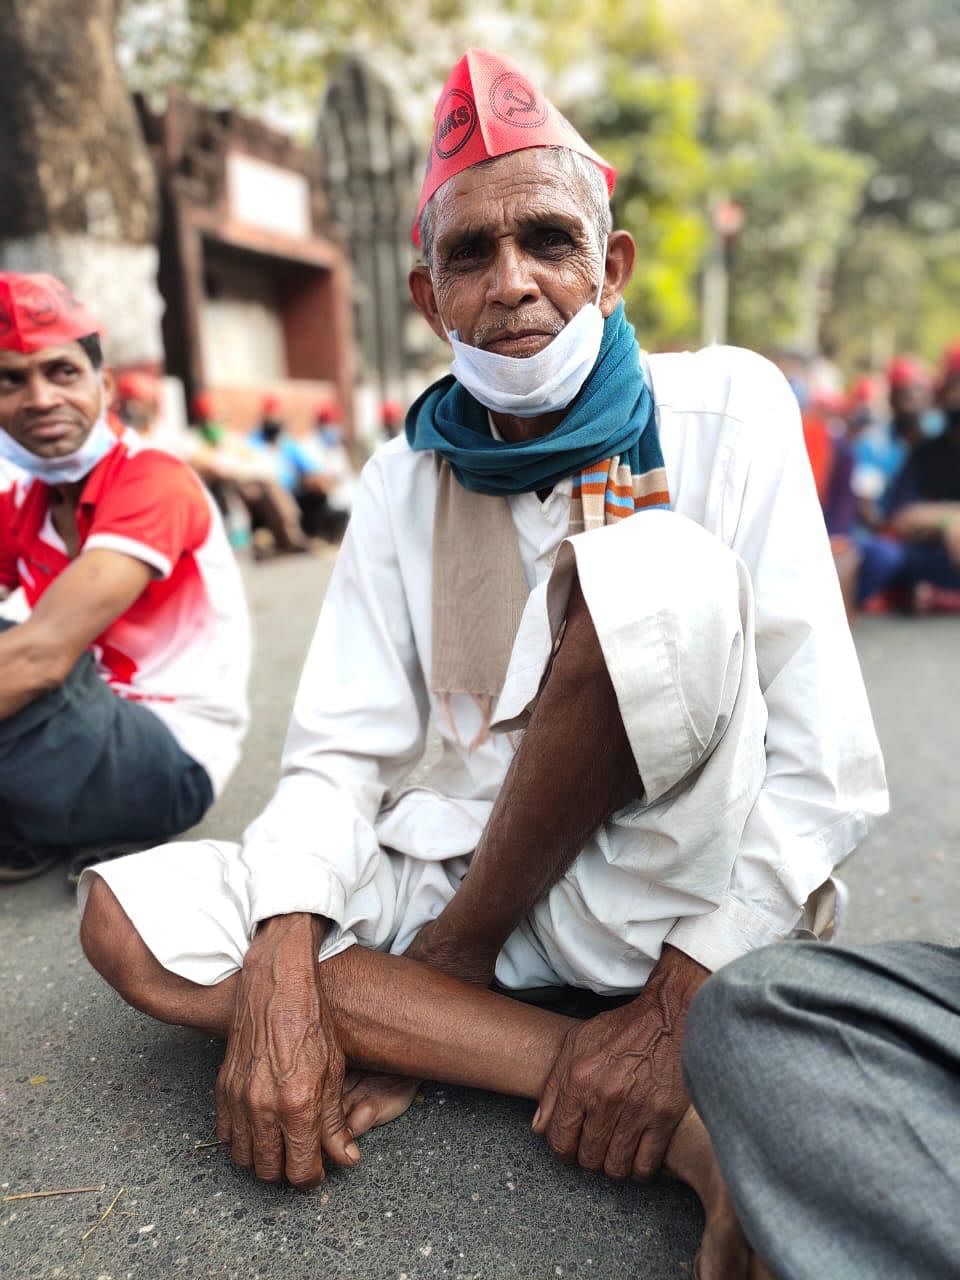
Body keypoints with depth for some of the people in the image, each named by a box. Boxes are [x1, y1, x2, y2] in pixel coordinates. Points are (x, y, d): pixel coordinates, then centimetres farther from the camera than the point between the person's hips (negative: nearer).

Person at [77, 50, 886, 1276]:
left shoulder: (725, 409, -8)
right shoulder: (406, 480, 3)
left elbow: (828, 769, -12)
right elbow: (340, 753, -2)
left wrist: (672, 1003, -19)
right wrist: (279, 983, -18)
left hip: (672, 895, -4)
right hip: (487, 878, 5)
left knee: (657, 571, -31)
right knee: (130, 918, -13)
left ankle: (446, 969, -8)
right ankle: (681, 1121, -19)